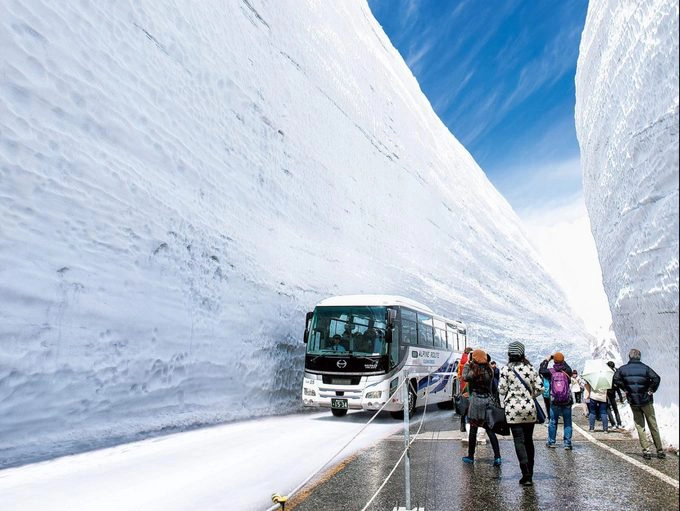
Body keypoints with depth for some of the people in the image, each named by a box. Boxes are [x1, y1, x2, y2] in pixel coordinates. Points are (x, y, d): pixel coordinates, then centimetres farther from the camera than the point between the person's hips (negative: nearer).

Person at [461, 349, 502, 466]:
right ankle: (497, 456, 2)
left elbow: (465, 377, -16)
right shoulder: (489, 369, 4)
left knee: (473, 429, 5)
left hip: (477, 400, -5)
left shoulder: (475, 369, -13)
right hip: (488, 400, 5)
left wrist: (467, 364, -4)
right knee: (490, 429, 9)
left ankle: (470, 456, 14)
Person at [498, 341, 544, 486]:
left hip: (513, 409, -4)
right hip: (529, 408, 4)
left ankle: (526, 474, -9)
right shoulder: (531, 368, 3)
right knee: (529, 440, 15)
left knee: (519, 440, -1)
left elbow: (502, 390, -8)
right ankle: (530, 473, 24)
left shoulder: (506, 369, -8)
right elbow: (540, 388, 2)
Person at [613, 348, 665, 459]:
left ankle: (646, 450, 4)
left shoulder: (623, 369, -2)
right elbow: (656, 378, -19)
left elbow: (616, 379, -10)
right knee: (653, 426, 10)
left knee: (640, 426, 9)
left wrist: (625, 389, 0)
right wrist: (651, 390, -7)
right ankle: (660, 450, 16)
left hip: (633, 402, 1)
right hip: (646, 401, 0)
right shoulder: (645, 368, -6)